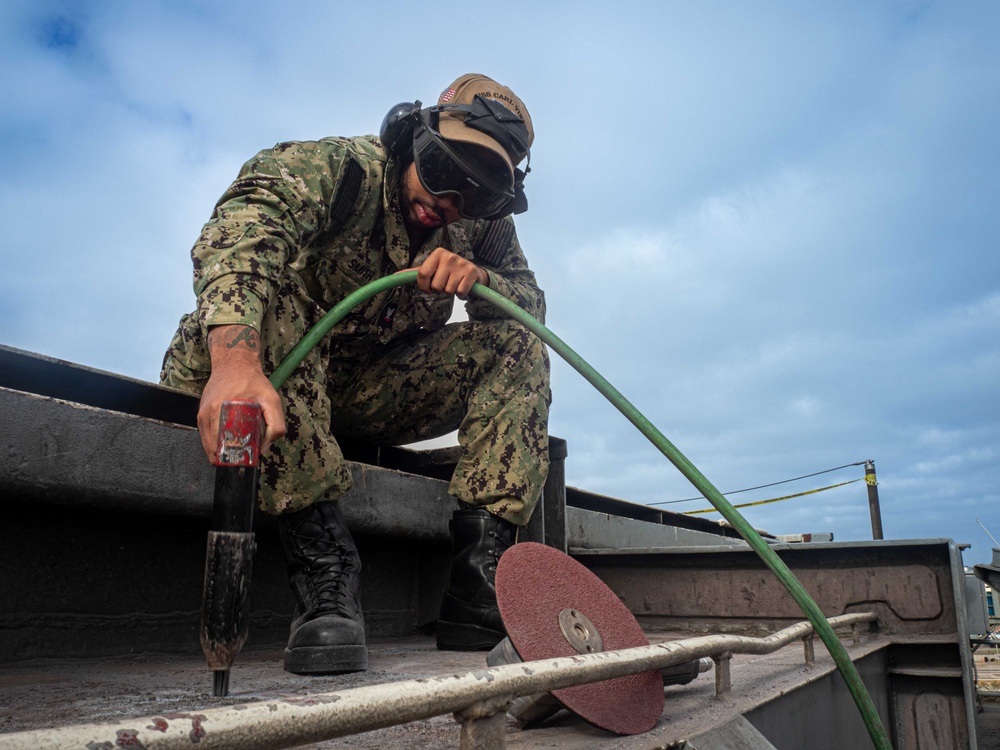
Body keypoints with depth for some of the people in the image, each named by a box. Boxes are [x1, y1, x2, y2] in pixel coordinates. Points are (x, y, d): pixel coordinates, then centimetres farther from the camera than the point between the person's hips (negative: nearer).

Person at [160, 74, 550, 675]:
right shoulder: (340, 168, -18)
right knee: (268, 292, -36)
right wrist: (237, 366, -57)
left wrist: (478, 279, -24)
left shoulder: (483, 226, 2)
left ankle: (482, 570, -21)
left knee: (518, 345, -9)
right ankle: (323, 569, -38)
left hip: (369, 391, 5)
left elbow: (532, 303, 0)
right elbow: (244, 225, -38)